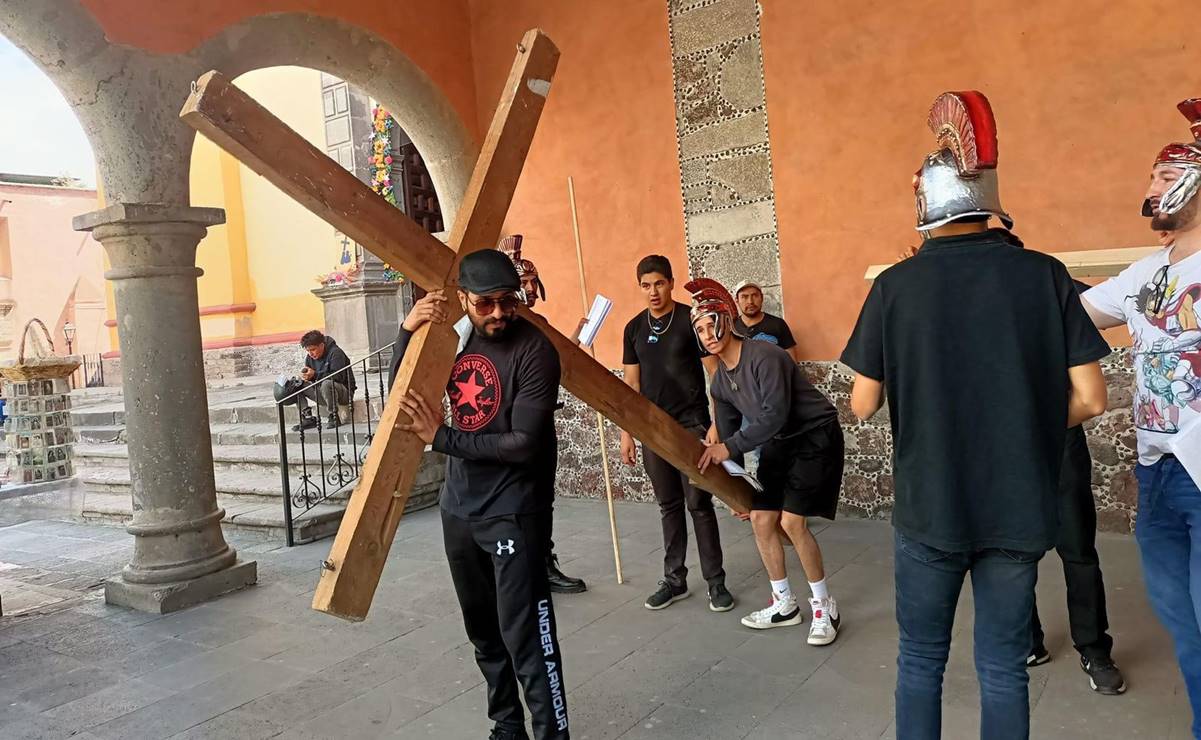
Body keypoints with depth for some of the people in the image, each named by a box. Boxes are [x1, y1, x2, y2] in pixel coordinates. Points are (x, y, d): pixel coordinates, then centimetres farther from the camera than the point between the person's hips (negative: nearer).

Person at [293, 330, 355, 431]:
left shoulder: (335, 353, -17)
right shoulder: (310, 357, 6)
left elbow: (338, 377, -26)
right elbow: (310, 375, 9)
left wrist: (315, 374, -32)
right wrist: (305, 376, -17)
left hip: (344, 392, -7)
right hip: (321, 391, 7)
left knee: (326, 384, -39)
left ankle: (333, 417, -23)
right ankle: (308, 418, -9)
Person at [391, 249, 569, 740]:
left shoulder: (534, 351, -14)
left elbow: (524, 444, -19)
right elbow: (402, 399, 4)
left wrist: (442, 438, -18)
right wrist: (408, 331, -10)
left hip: (512, 515, -6)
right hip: (458, 510, 6)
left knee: (526, 637, -7)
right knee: (484, 634, 17)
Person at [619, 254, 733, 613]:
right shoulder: (634, 328, 7)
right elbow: (631, 384, 10)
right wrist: (626, 433, 6)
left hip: (692, 424, -4)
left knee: (699, 503, -2)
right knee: (669, 506, 11)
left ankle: (716, 581, 9)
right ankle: (674, 579, 20)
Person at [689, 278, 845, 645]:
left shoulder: (765, 357, -25)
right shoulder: (720, 383, 1)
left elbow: (775, 415, -32)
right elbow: (726, 435, 8)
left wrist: (730, 448, -29)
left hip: (815, 436, -8)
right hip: (779, 443, 8)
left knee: (792, 521, -16)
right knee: (761, 518, 3)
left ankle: (824, 606, 4)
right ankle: (784, 605, 20)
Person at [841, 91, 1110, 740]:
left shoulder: (896, 286, -8)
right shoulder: (1045, 275, -4)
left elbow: (863, 405, -5)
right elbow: (1089, 399, -4)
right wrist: (1024, 428, 13)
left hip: (929, 506, -1)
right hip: (1019, 508, 2)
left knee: (921, 660, 15)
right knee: (1002, 668, 14)